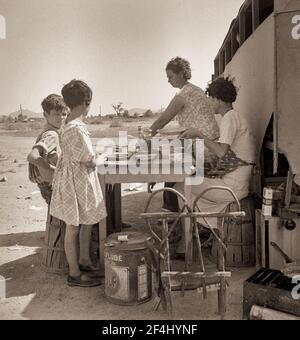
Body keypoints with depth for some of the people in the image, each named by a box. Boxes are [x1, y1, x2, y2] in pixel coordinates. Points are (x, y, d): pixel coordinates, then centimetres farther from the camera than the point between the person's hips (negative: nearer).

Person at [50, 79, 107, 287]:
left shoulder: (69, 124, 7)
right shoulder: (76, 128, -24)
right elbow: (89, 161, -22)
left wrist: (89, 161, 4)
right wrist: (93, 162, -2)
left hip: (82, 180, 10)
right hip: (77, 181, -10)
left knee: (87, 222, 20)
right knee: (73, 228, 3)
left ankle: (84, 261, 36)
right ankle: (74, 274, 18)